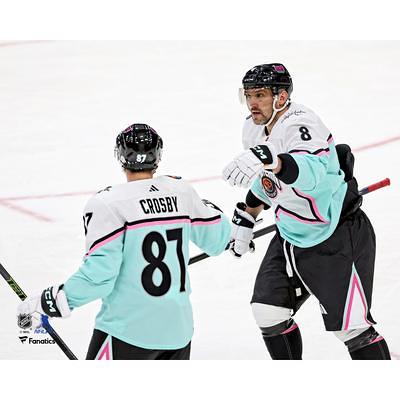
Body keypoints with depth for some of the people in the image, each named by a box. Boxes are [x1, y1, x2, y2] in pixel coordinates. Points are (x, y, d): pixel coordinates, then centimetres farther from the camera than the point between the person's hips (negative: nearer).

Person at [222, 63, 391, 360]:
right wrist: (245, 219, 24)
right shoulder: (255, 129, 2)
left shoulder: (300, 125, -26)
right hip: (292, 236, 9)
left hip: (339, 237, -9)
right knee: (268, 312, 7)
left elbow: (313, 172, -48)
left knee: (351, 326, -11)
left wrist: (269, 159, -63)